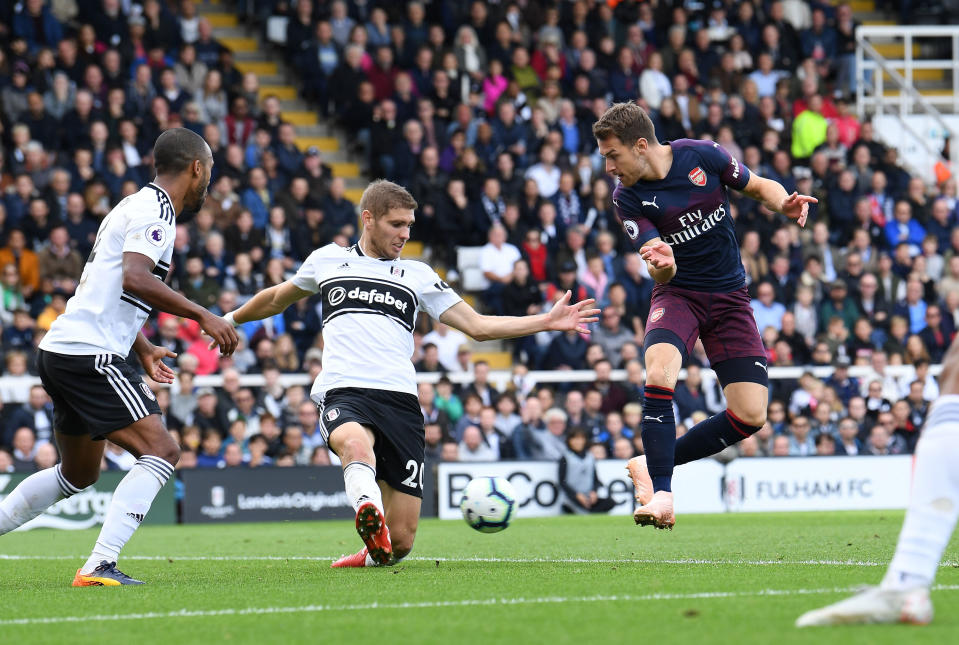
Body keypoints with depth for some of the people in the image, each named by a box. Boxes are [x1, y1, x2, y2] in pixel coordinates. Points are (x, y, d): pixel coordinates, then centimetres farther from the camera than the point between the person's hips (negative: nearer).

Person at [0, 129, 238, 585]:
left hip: (61, 351, 10)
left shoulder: (139, 206, 21)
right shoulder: (153, 211, -10)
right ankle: (99, 566, -23)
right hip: (89, 355, -10)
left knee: (78, 474, 23)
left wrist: (143, 350, 33)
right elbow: (134, 278, -27)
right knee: (161, 450, -15)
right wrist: (202, 316, -24)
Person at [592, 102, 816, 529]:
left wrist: (784, 203, -16)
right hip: (678, 296, -1)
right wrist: (661, 265, -40)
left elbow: (759, 187, 6)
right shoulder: (627, 198, -10)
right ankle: (662, 494, -26)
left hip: (730, 297, 1)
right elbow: (663, 273, -16)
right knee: (659, 375, -33)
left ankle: (651, 466, 7)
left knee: (750, 416, -9)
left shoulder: (702, 156, -9)